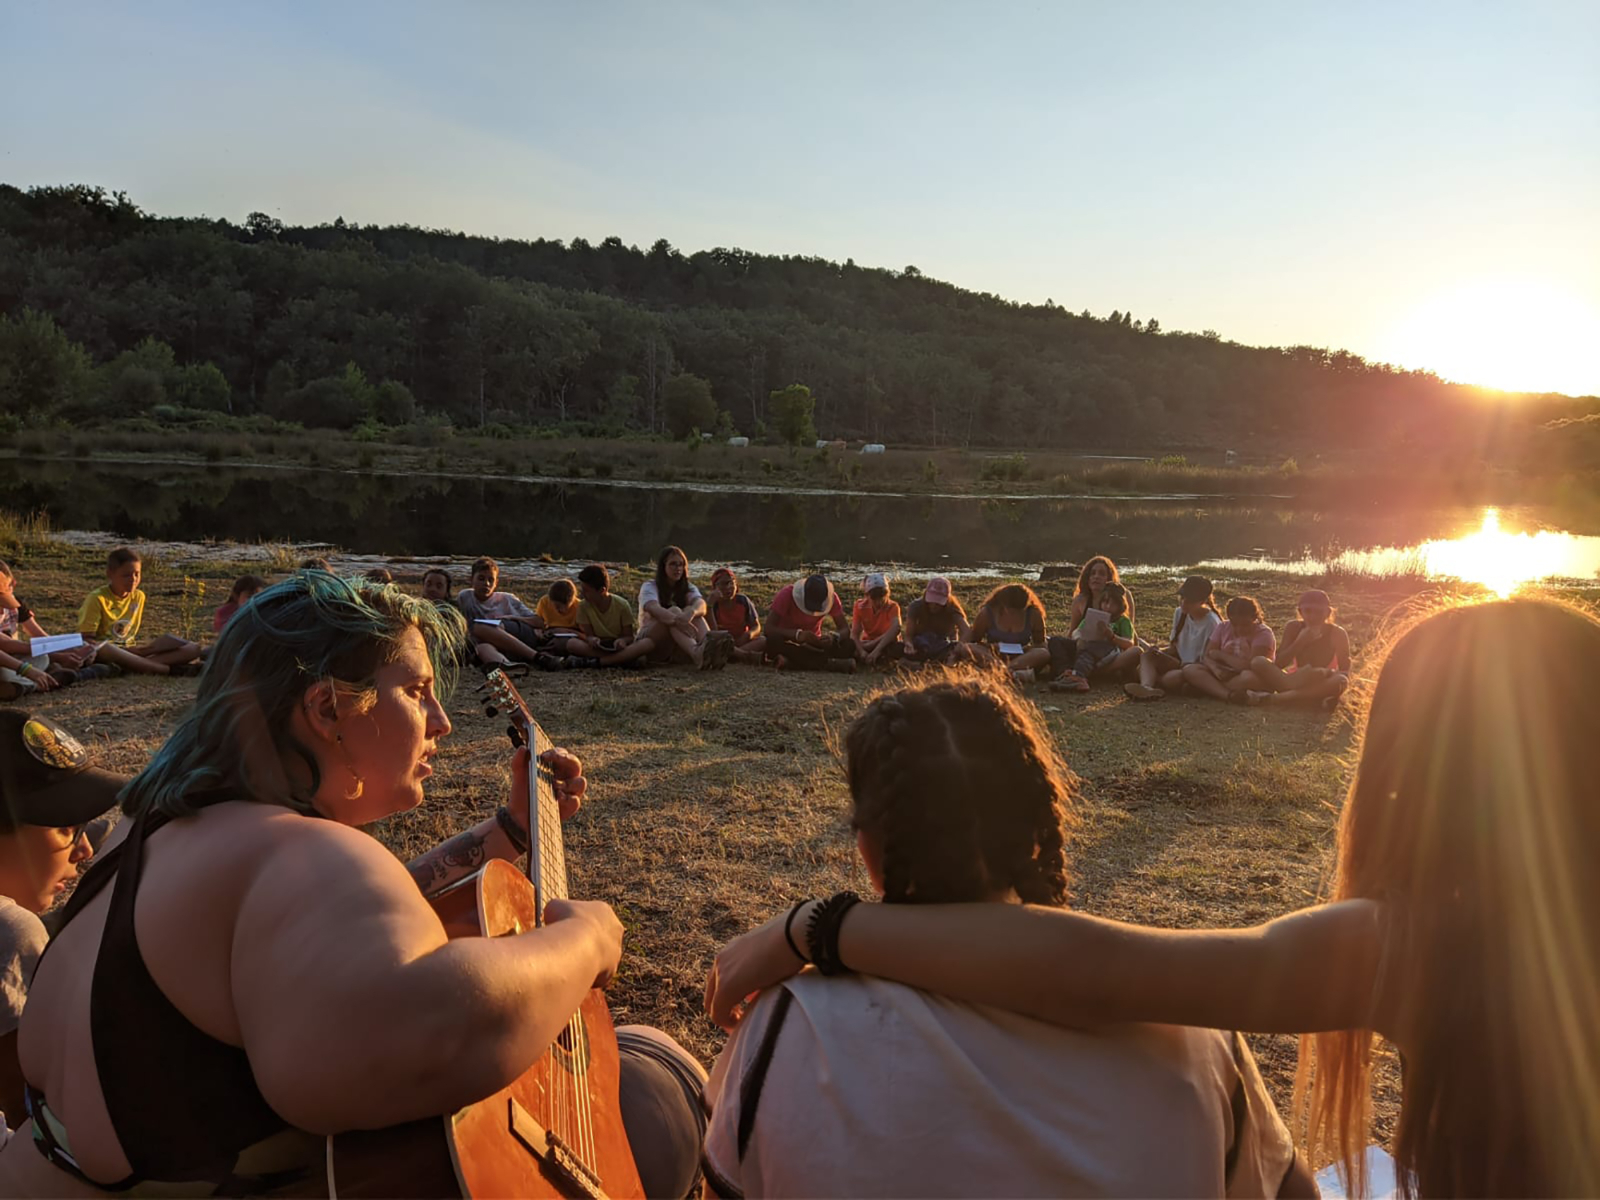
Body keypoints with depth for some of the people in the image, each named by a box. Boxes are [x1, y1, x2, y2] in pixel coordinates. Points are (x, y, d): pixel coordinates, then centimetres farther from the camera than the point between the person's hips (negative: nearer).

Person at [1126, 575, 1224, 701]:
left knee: (1173, 678, -39)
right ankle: (1146, 687, -45)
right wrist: (1159, 651, -12)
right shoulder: (1179, 613, 4)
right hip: (1180, 663, 7)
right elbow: (1174, 648, 9)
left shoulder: (1212, 623, -18)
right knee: (1147, 655, -18)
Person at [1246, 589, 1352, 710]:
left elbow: (1345, 672, -10)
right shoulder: (1294, 627, -6)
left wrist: (1328, 672, -32)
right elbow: (1278, 664, -11)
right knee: (1258, 662, -21)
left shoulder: (1337, 633, -8)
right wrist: (1300, 642, -22)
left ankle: (1269, 698, -41)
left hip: (1321, 685, -1)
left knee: (1340, 681, -37)